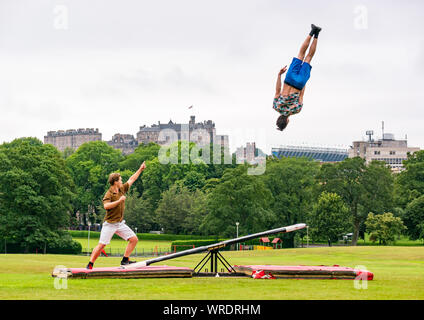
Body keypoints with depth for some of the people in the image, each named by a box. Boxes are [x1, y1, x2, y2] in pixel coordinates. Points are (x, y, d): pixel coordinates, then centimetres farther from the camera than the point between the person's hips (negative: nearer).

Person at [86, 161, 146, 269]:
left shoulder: (122, 189, 8)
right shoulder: (109, 194, -13)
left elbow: (131, 180, 20)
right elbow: (106, 206, -30)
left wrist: (140, 169, 22)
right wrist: (119, 200, -27)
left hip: (120, 223, 7)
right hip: (109, 224, -7)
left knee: (134, 239, 1)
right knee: (101, 245, -10)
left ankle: (125, 260, 8)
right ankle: (90, 264, -3)